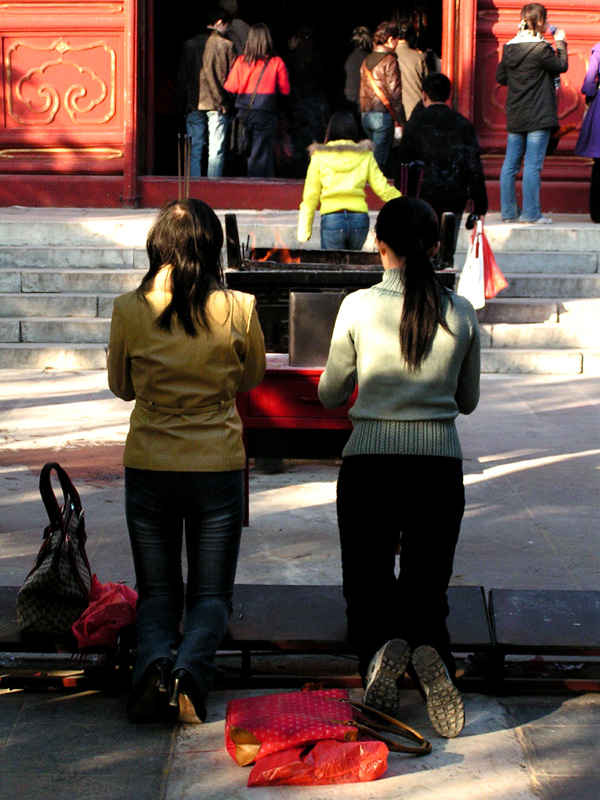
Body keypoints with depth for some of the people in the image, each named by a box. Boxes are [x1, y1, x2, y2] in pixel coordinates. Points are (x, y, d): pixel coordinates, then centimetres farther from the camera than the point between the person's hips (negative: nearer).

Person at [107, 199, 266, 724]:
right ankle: (191, 669, -19)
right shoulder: (238, 309, -10)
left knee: (157, 591, 14)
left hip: (149, 467, 1)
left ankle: (153, 664, -16)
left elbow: (121, 386, 6)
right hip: (219, 465, 0)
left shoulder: (129, 310, -9)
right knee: (211, 593, 11)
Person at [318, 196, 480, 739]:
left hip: (369, 465, -1)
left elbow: (330, 396, 7)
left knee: (368, 587, 14)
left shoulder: (358, 307, -5)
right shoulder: (460, 312, 2)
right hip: (441, 467, 2)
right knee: (427, 591, 14)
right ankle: (430, 652, -21)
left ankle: (381, 645, -20)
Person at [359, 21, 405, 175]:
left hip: (366, 115, 7)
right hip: (383, 114, -7)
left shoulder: (366, 61, 13)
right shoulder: (389, 60, -9)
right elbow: (394, 92, -12)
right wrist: (400, 121, -9)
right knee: (379, 161, -6)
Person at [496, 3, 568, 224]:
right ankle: (530, 213, -3)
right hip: (538, 116, -7)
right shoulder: (540, 48, -13)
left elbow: (501, 77, 13)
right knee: (533, 165, -4)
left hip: (514, 116, 7)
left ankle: (509, 211, 12)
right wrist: (560, 44, 13)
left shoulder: (509, 47, 6)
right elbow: (561, 66, -1)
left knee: (510, 164, 8)